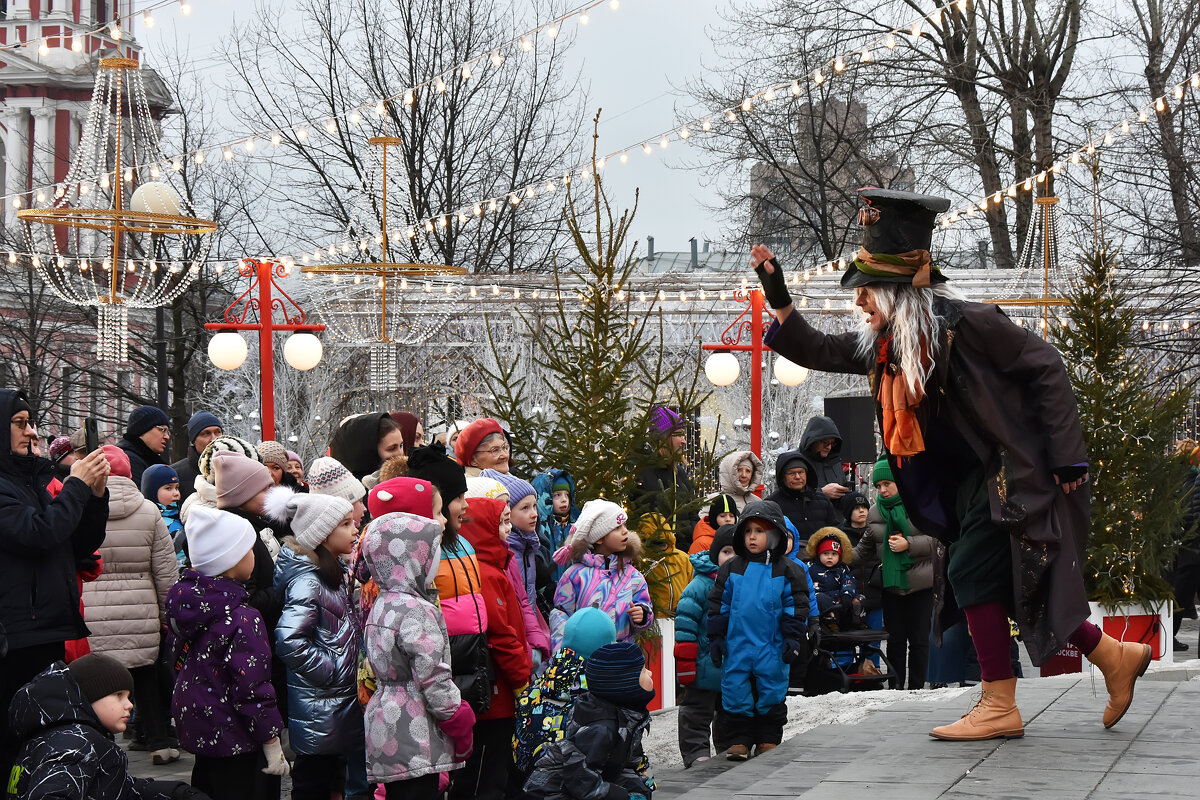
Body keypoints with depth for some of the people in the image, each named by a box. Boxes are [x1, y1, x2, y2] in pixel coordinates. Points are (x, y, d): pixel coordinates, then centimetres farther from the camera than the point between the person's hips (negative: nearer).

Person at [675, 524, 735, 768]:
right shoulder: (701, 585, -12)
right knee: (697, 713, -1)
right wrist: (685, 663, -17)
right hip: (705, 667, -6)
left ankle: (729, 749, 31)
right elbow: (685, 625, -14)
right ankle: (696, 753, 2)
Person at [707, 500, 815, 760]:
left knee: (772, 690, 5)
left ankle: (769, 739, 18)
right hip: (737, 643, 1)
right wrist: (716, 638, 4)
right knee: (736, 690, 1)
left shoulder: (788, 571, 0)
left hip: (772, 646, -1)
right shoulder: (731, 570, 4)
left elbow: (796, 609, 2)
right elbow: (719, 606, 8)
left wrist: (793, 639, -4)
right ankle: (739, 740, 9)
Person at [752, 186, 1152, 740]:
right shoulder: (882, 346, 4)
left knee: (972, 571, -12)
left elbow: (1045, 368, -16)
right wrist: (778, 297, -3)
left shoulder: (965, 324, -19)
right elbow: (816, 351, 11)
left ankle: (1000, 705, -4)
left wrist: (1067, 458, -18)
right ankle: (1115, 658, 20)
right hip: (972, 483, 8)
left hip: (1016, 472, -8)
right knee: (1010, 584, 7)